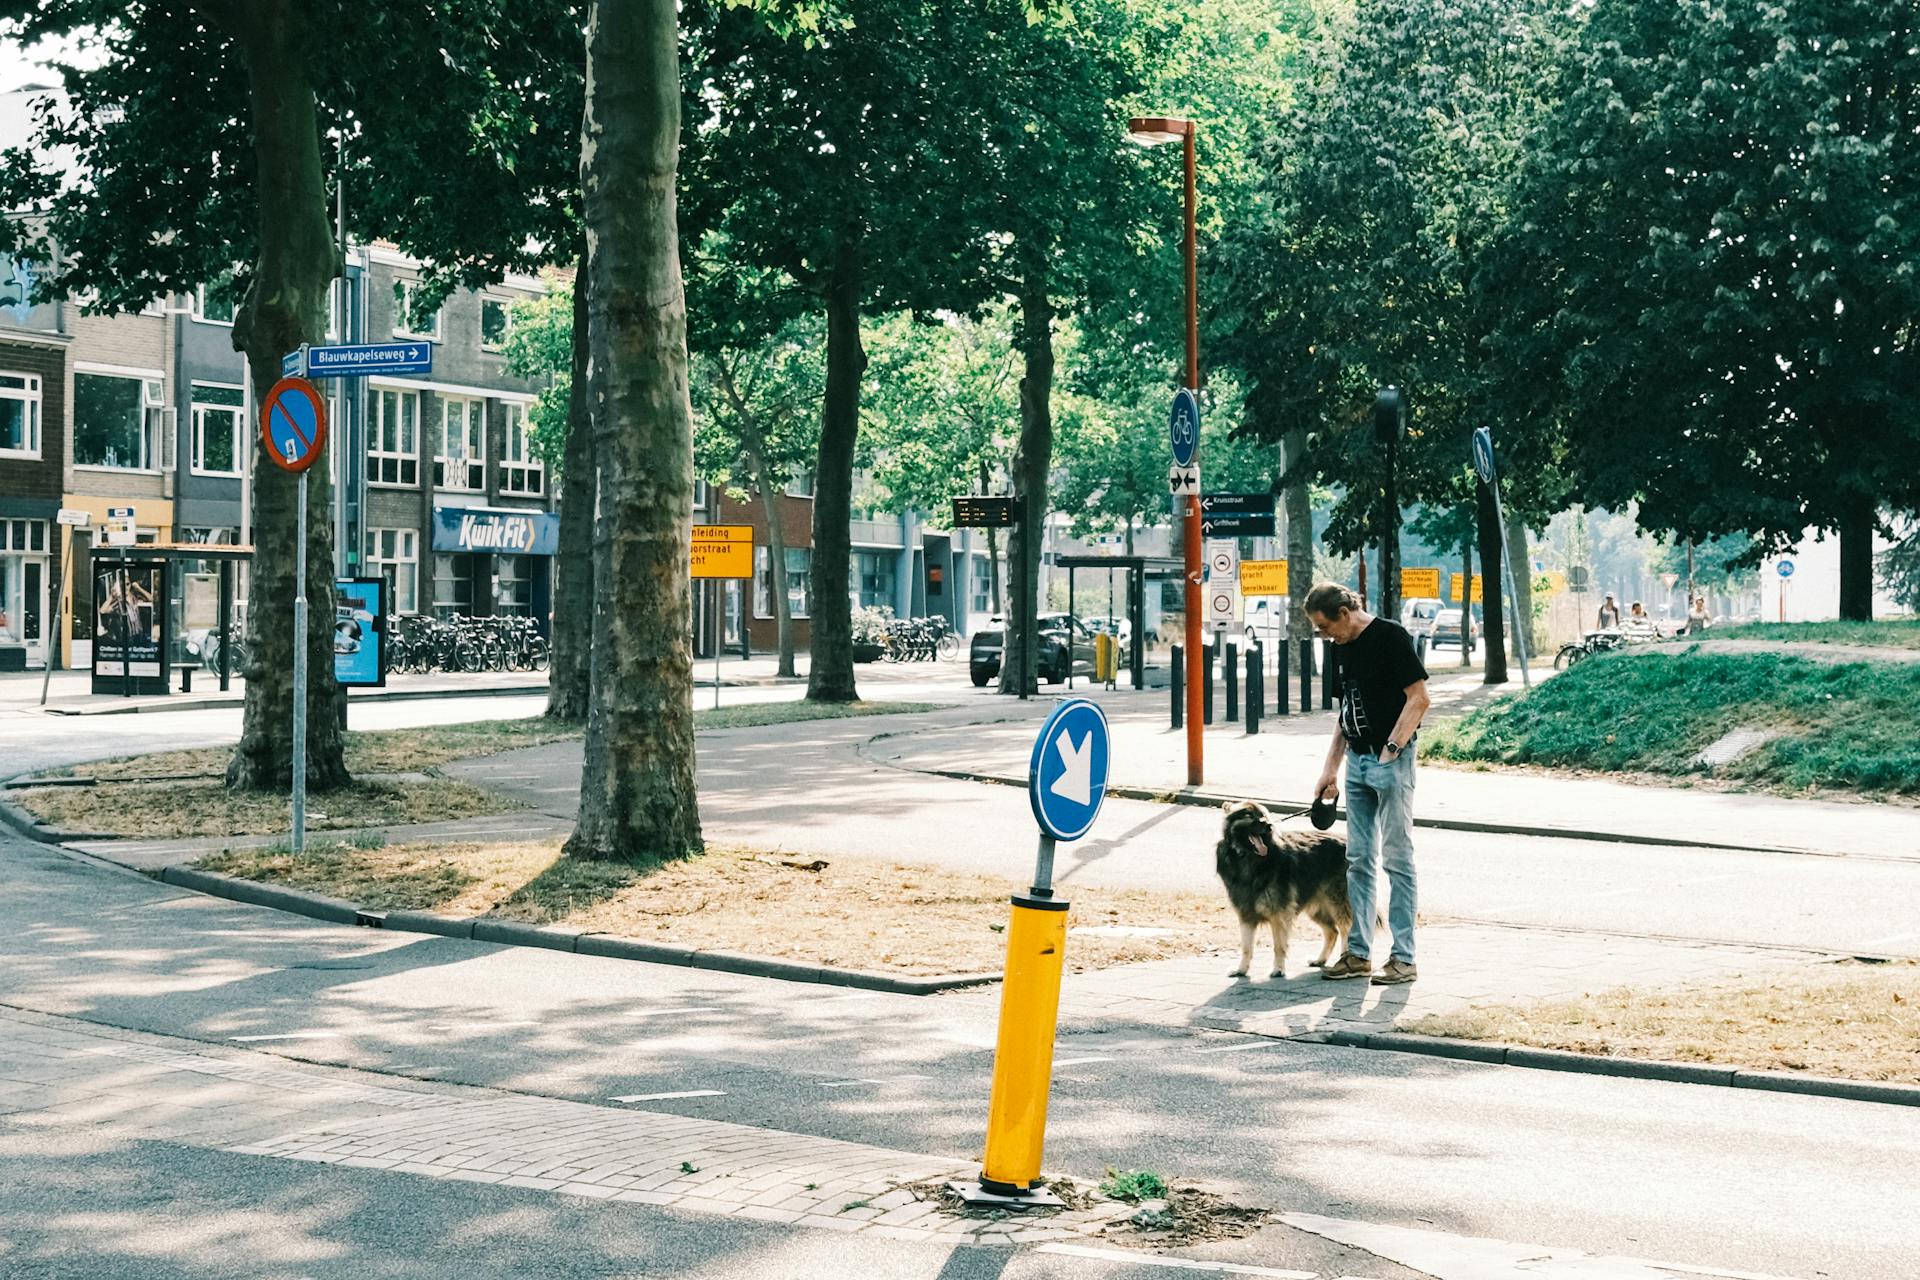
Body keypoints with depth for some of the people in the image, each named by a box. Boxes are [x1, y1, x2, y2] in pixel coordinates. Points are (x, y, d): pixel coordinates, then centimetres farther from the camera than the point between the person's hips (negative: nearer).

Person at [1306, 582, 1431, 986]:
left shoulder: (1391, 637, -11)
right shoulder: (1341, 649, 13)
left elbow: (1419, 698, -14)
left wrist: (1391, 749, -19)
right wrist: (1330, 769, 17)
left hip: (1391, 761, -8)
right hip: (1356, 762, 8)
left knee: (1396, 858, -4)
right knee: (1358, 859, 9)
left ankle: (1404, 958, 1)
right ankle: (1358, 953, 15)